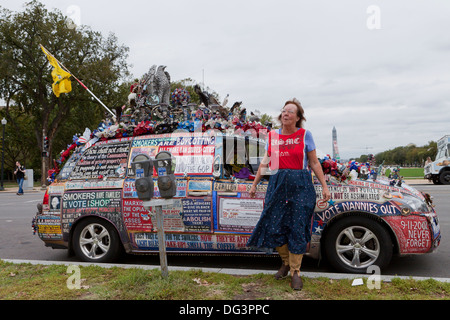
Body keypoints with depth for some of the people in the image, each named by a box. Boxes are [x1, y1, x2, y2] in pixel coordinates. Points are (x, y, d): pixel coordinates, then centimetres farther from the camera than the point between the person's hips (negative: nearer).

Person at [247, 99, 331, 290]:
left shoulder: (304, 135, 1)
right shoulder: (272, 136, 9)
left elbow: (314, 163, 4)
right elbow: (265, 163, 16)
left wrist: (324, 186, 0)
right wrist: (254, 184, 17)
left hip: (301, 184, -2)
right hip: (278, 184, 3)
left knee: (297, 228, 0)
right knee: (274, 227, 1)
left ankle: (295, 272, 15)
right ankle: (286, 262, 28)